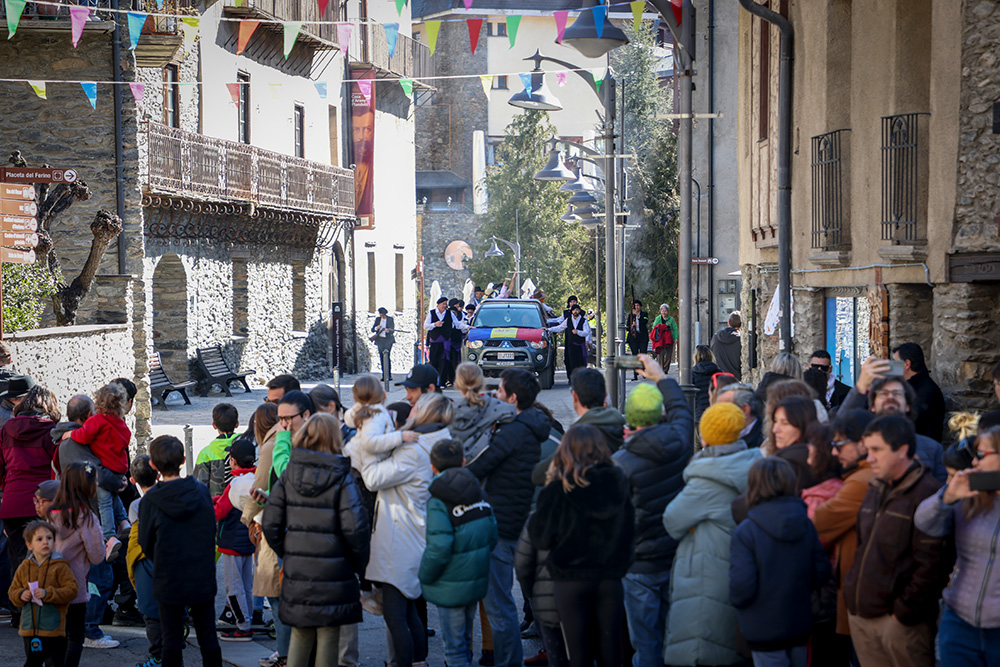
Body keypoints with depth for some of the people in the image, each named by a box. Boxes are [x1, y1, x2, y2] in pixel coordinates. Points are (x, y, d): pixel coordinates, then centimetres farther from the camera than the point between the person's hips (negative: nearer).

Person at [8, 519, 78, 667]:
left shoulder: (60, 566, -7)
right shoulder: (24, 567, 7)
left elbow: (71, 590, -11)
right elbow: (12, 592, 13)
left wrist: (48, 594, -22)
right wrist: (20, 595, -10)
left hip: (53, 630, -4)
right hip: (29, 628, 4)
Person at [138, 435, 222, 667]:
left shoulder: (150, 501, -11)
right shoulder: (202, 492, -5)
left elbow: (146, 546, -2)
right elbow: (212, 532, 6)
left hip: (169, 580, -2)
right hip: (203, 578, 2)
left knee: (172, 639, 7)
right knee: (207, 636, 11)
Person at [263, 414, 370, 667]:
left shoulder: (288, 476, 2)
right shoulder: (342, 478, -9)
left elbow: (271, 524, 1)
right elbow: (354, 527, -15)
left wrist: (286, 555, 14)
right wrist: (359, 563, -1)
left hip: (296, 573, 3)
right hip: (333, 572, -3)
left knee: (300, 637, 15)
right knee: (328, 637, 5)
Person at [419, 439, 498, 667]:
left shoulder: (438, 502, -18)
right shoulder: (478, 492, 2)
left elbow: (439, 548, -24)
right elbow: (492, 535, 4)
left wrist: (425, 576, -8)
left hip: (451, 588, -7)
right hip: (478, 581, 7)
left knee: (454, 645, 2)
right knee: (464, 638, 23)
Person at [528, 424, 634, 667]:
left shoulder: (559, 489, -12)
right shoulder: (618, 482, -2)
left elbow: (540, 537, -5)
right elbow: (630, 533, 7)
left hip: (571, 580, -3)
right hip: (610, 578, 3)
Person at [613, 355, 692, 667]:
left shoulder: (620, 462, -20)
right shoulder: (678, 442, -7)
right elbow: (681, 409, 17)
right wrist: (661, 377, 29)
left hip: (640, 563, -5)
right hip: (677, 556, 5)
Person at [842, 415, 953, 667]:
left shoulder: (928, 493, -13)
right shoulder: (876, 491, 15)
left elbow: (932, 564, -17)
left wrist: (904, 611, -15)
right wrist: (854, 594, 13)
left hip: (901, 621, -8)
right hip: (861, 614, 8)